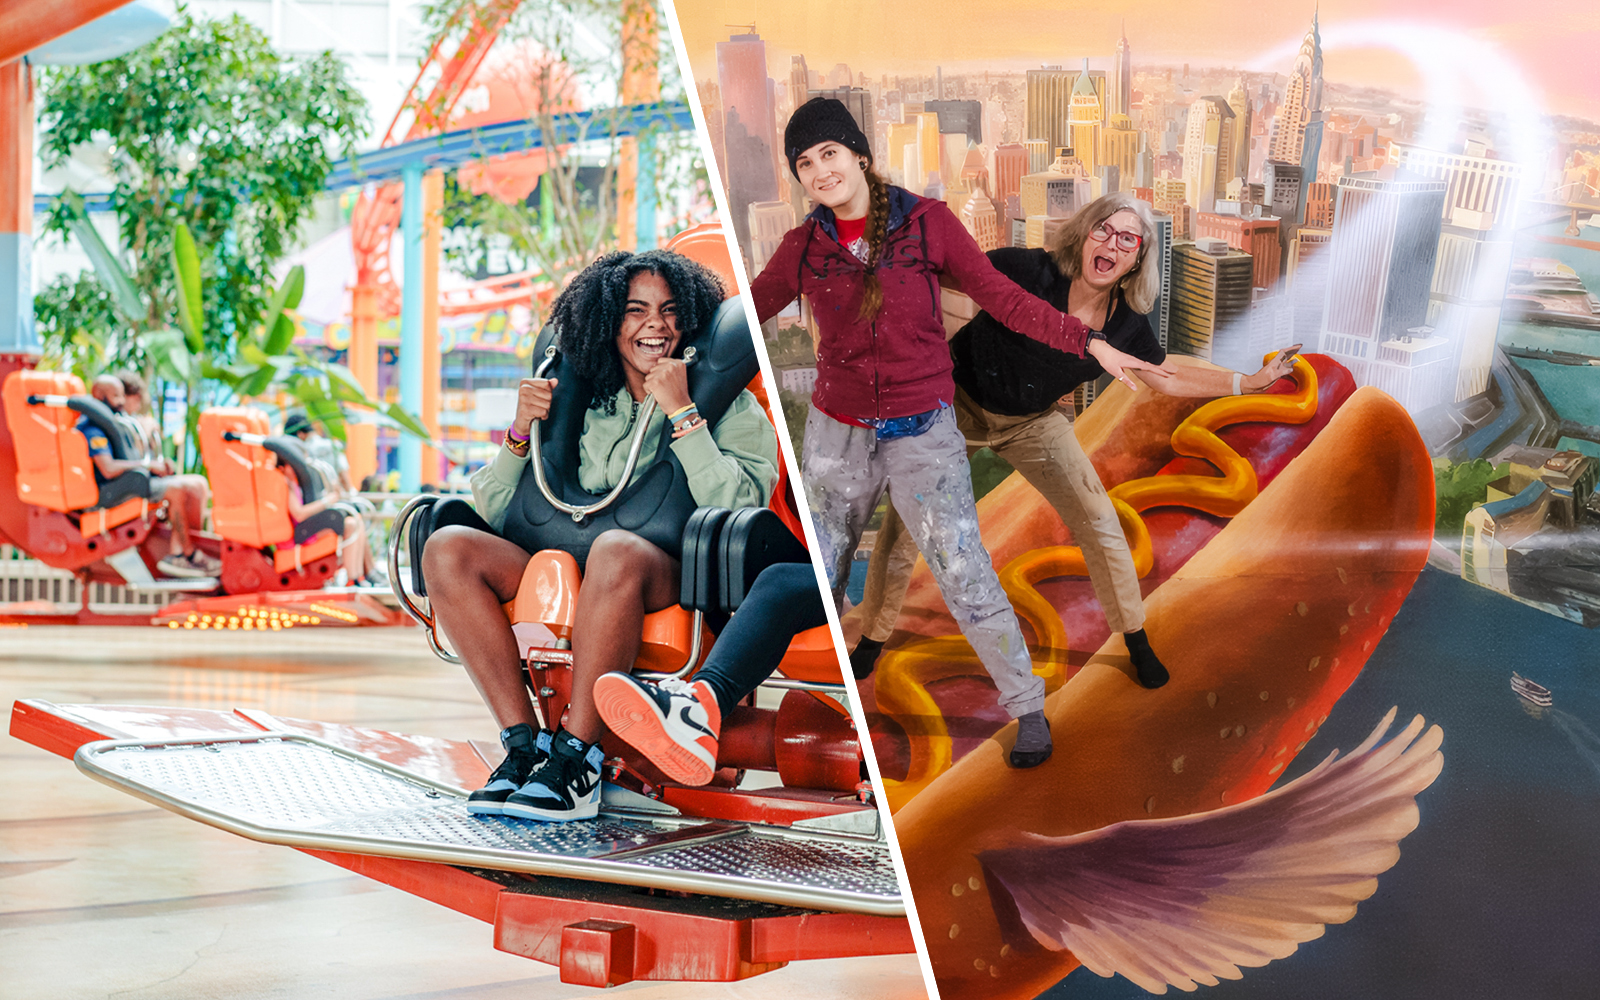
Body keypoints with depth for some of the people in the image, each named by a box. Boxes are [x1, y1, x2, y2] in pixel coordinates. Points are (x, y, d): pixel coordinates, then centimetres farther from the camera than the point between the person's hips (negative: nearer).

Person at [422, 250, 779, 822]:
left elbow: (736, 511, -12)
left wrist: (680, 411, -13)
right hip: (566, 586, 4)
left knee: (618, 549, -38)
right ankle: (523, 743, -22)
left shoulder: (731, 409, 8)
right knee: (447, 548, -19)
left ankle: (575, 761, -32)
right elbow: (494, 514, 12)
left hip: (673, 585, -4)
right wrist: (522, 432, -3)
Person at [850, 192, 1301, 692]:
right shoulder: (1028, 271, -28)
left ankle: (1136, 640, 21)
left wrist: (1249, 382, 0)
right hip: (958, 406, -3)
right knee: (903, 524, -7)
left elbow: (1167, 377, 4)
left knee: (1101, 526, -1)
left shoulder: (1126, 322, -13)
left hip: (1032, 424, 4)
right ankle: (872, 639, 14)